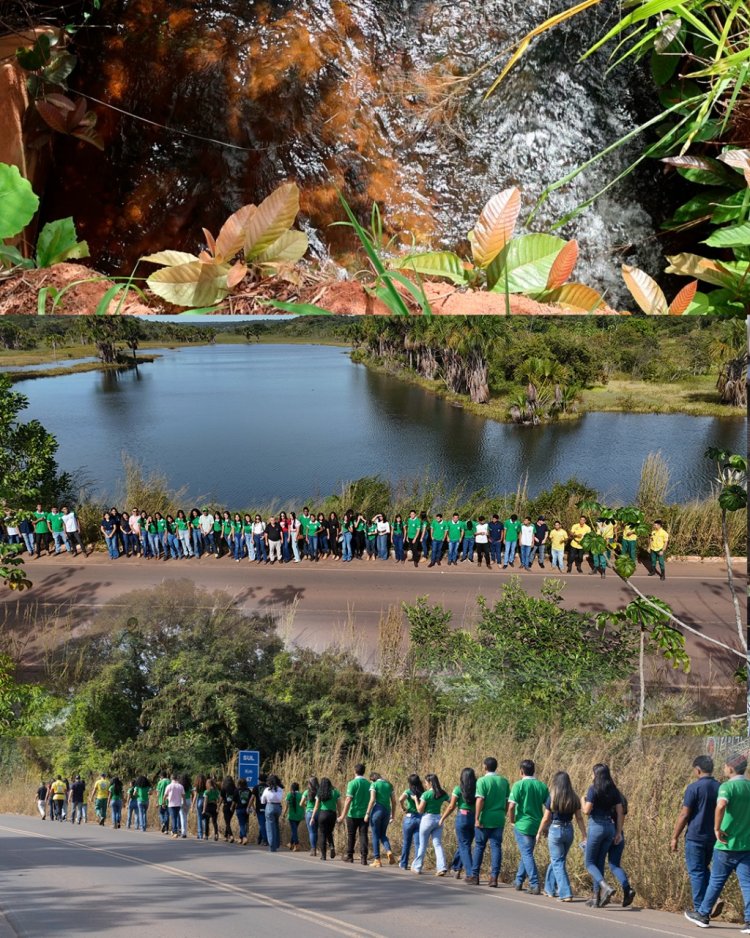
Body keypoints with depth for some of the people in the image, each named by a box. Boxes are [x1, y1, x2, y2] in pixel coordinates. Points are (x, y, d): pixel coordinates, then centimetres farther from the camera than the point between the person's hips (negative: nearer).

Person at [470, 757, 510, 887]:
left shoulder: (482, 781, -9)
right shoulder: (504, 781, 6)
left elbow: (480, 800, -15)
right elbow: (507, 801, 9)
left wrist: (477, 818, -14)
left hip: (485, 819, -3)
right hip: (499, 819, 3)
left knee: (479, 847, 8)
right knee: (496, 847, 5)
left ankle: (475, 876, 15)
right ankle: (494, 877, 0)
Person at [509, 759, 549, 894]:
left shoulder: (519, 785, -11)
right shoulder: (542, 786, 3)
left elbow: (511, 806, -17)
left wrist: (512, 820, -1)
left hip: (522, 825, -5)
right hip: (537, 826, 5)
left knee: (527, 854, -1)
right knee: (526, 853, 19)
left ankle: (535, 885, -9)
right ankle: (518, 881, 29)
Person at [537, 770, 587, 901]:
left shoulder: (552, 798, -11)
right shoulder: (574, 798, 0)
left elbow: (546, 818, -6)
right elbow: (579, 818, 0)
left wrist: (539, 832, 6)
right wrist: (584, 835, 5)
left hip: (555, 830, -5)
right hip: (569, 831, 5)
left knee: (558, 862, 2)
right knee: (556, 860, 20)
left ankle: (566, 894, -6)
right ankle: (550, 889, 30)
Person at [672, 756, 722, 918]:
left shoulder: (694, 788, -11)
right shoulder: (721, 788, 5)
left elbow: (684, 814, -11)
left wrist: (675, 837, -5)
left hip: (695, 836, -6)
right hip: (713, 837, 6)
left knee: (696, 872, 2)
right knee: (704, 869, 21)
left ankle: (699, 909, 3)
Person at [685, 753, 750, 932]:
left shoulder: (727, 786, -13)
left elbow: (721, 806, -32)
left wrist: (717, 828, -21)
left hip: (727, 843, -4)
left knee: (716, 881, 9)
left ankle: (703, 915, 21)